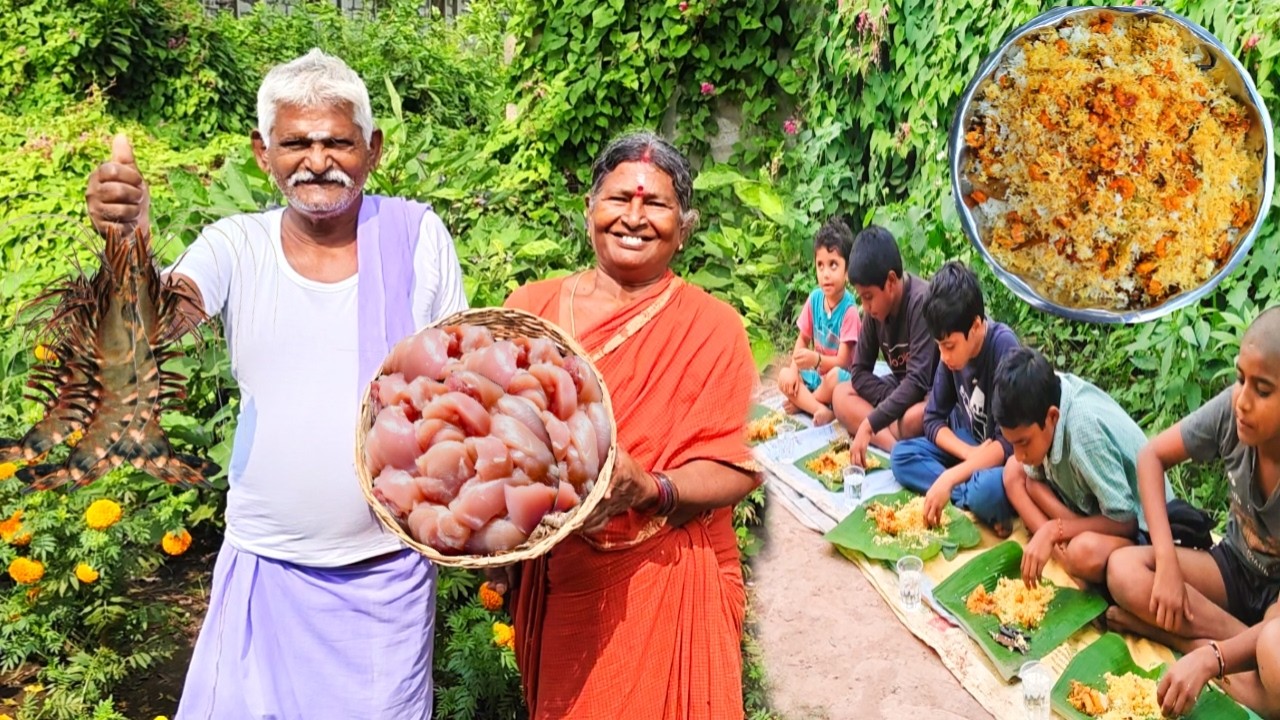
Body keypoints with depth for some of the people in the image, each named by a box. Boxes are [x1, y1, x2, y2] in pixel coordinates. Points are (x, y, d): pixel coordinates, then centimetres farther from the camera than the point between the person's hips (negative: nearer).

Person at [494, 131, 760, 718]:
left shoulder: (712, 328, -4)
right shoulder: (533, 308, 4)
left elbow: (733, 471, -8)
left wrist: (650, 489, -25)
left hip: (664, 585, -2)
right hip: (552, 583, 3)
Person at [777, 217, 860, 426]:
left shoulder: (849, 310, -21)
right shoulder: (814, 298, -4)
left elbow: (842, 361, -22)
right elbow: (803, 339, 8)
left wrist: (817, 360, -41)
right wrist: (794, 369, -9)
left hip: (841, 376, -6)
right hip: (817, 375, 6)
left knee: (834, 377, -36)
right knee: (785, 376, -15)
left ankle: (802, 403, -10)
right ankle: (821, 410, -28)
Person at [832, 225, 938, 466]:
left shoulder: (921, 301, -27)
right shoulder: (875, 308, -6)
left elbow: (917, 382, -32)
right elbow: (859, 372, -1)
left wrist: (869, 425, -36)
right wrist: (892, 398, -20)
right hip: (899, 390, 9)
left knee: (912, 418, -39)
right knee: (841, 395, -9)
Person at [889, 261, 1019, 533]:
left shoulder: (1004, 347, -25)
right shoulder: (952, 351, -7)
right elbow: (934, 419, 1)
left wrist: (949, 478, -34)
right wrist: (969, 453, -19)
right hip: (966, 446, 8)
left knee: (988, 490, -40)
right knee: (902, 455, -15)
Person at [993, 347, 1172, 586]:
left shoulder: (1085, 426, -34)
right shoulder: (1044, 400, -14)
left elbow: (1124, 521, -27)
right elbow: (1034, 480, -1)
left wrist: (1053, 530, -25)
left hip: (1140, 528, -9)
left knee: (1086, 552, -39)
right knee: (1013, 470, -3)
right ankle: (1062, 556, -10)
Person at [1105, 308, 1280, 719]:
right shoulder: (1233, 410, -21)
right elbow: (1151, 456, -7)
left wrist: (1211, 658, -44)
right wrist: (1167, 565, -18)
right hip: (1236, 567, 6)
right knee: (1124, 570, -22)